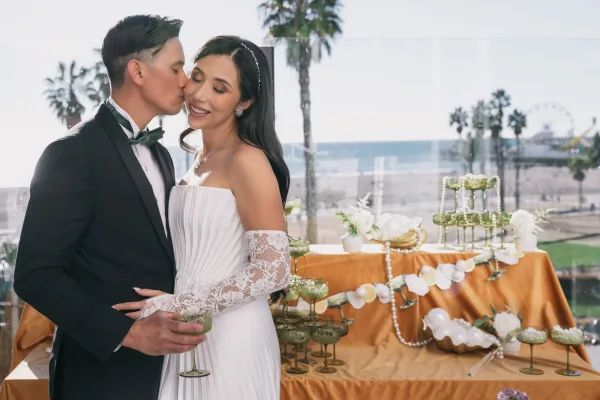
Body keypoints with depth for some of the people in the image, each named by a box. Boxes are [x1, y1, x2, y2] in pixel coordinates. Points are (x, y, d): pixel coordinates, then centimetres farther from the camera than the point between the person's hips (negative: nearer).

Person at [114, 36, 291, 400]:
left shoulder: (247, 160, -16)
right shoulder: (202, 158, 9)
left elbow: (274, 271, -21)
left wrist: (180, 305, -20)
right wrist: (171, 305, 3)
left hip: (230, 337, -7)